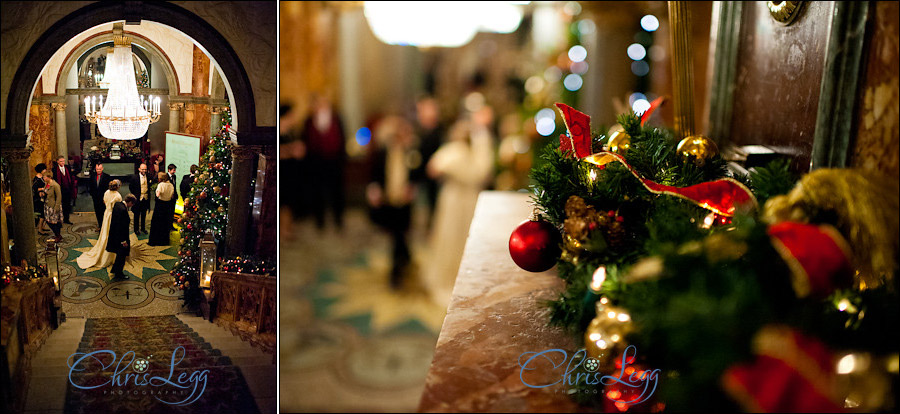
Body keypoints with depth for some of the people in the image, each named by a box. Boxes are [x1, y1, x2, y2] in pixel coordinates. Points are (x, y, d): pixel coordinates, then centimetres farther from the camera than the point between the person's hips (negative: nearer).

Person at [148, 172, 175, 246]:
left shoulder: (161, 185, -15)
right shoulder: (171, 185, 1)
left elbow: (158, 195, -24)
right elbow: (172, 196, 5)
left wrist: (157, 191, -5)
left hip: (160, 204, -5)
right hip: (168, 205, 5)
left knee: (156, 223, 5)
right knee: (166, 223, 15)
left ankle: (154, 241, 9)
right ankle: (165, 241, 21)